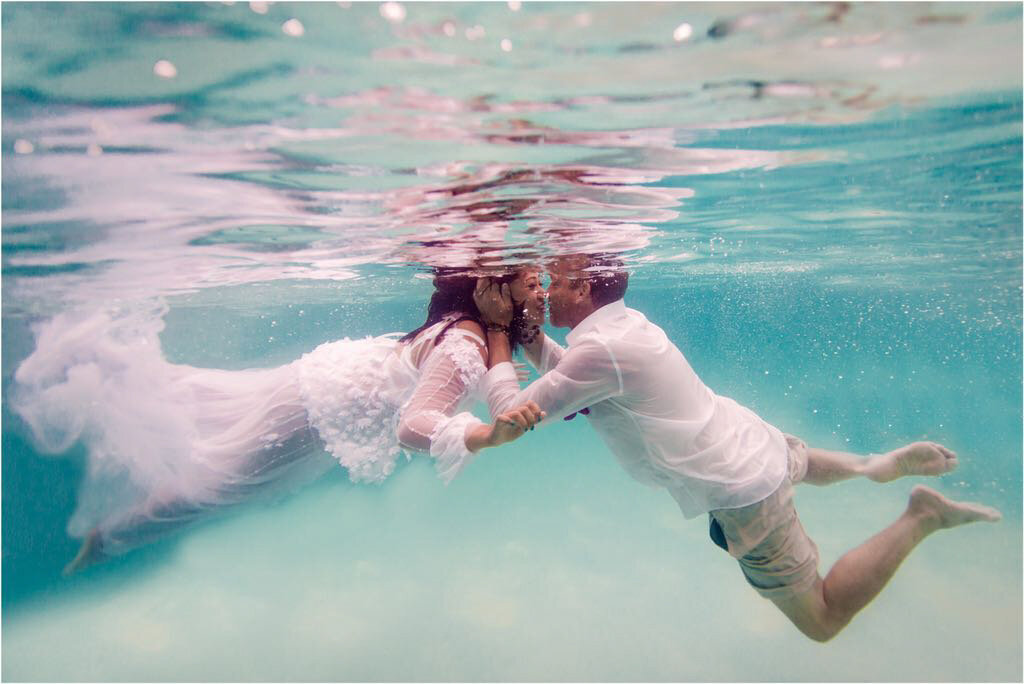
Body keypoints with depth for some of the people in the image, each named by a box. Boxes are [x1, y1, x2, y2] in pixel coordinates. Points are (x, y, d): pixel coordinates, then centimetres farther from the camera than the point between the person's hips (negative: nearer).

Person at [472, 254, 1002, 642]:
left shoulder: (601, 347, -28)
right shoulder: (621, 321, 1)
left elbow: (514, 412, -22)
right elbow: (563, 371, 16)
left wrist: (496, 330, -13)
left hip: (742, 491, -9)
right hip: (750, 439, 9)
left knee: (821, 620, 11)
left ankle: (919, 518, 11)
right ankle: (887, 463, 39)